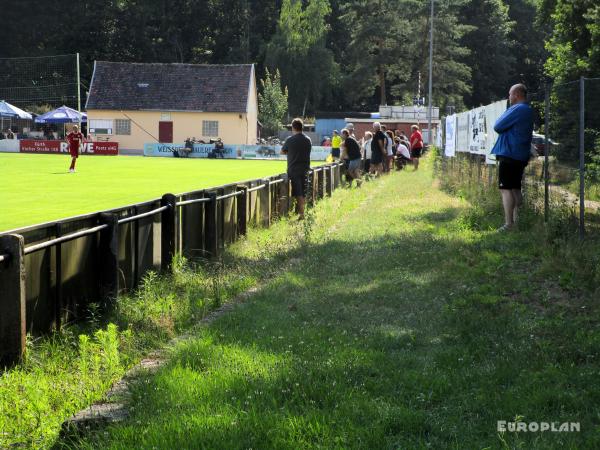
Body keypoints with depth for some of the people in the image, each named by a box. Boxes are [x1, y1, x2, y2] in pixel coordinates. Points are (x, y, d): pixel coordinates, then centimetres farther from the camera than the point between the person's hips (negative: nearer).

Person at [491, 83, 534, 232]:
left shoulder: (517, 109, -16)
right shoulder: (528, 111, 17)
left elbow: (498, 126, -14)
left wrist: (501, 118, 4)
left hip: (509, 154, -10)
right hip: (521, 156, 10)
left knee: (506, 189, -9)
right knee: (515, 189, 15)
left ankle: (509, 224, -14)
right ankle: (518, 221, 17)